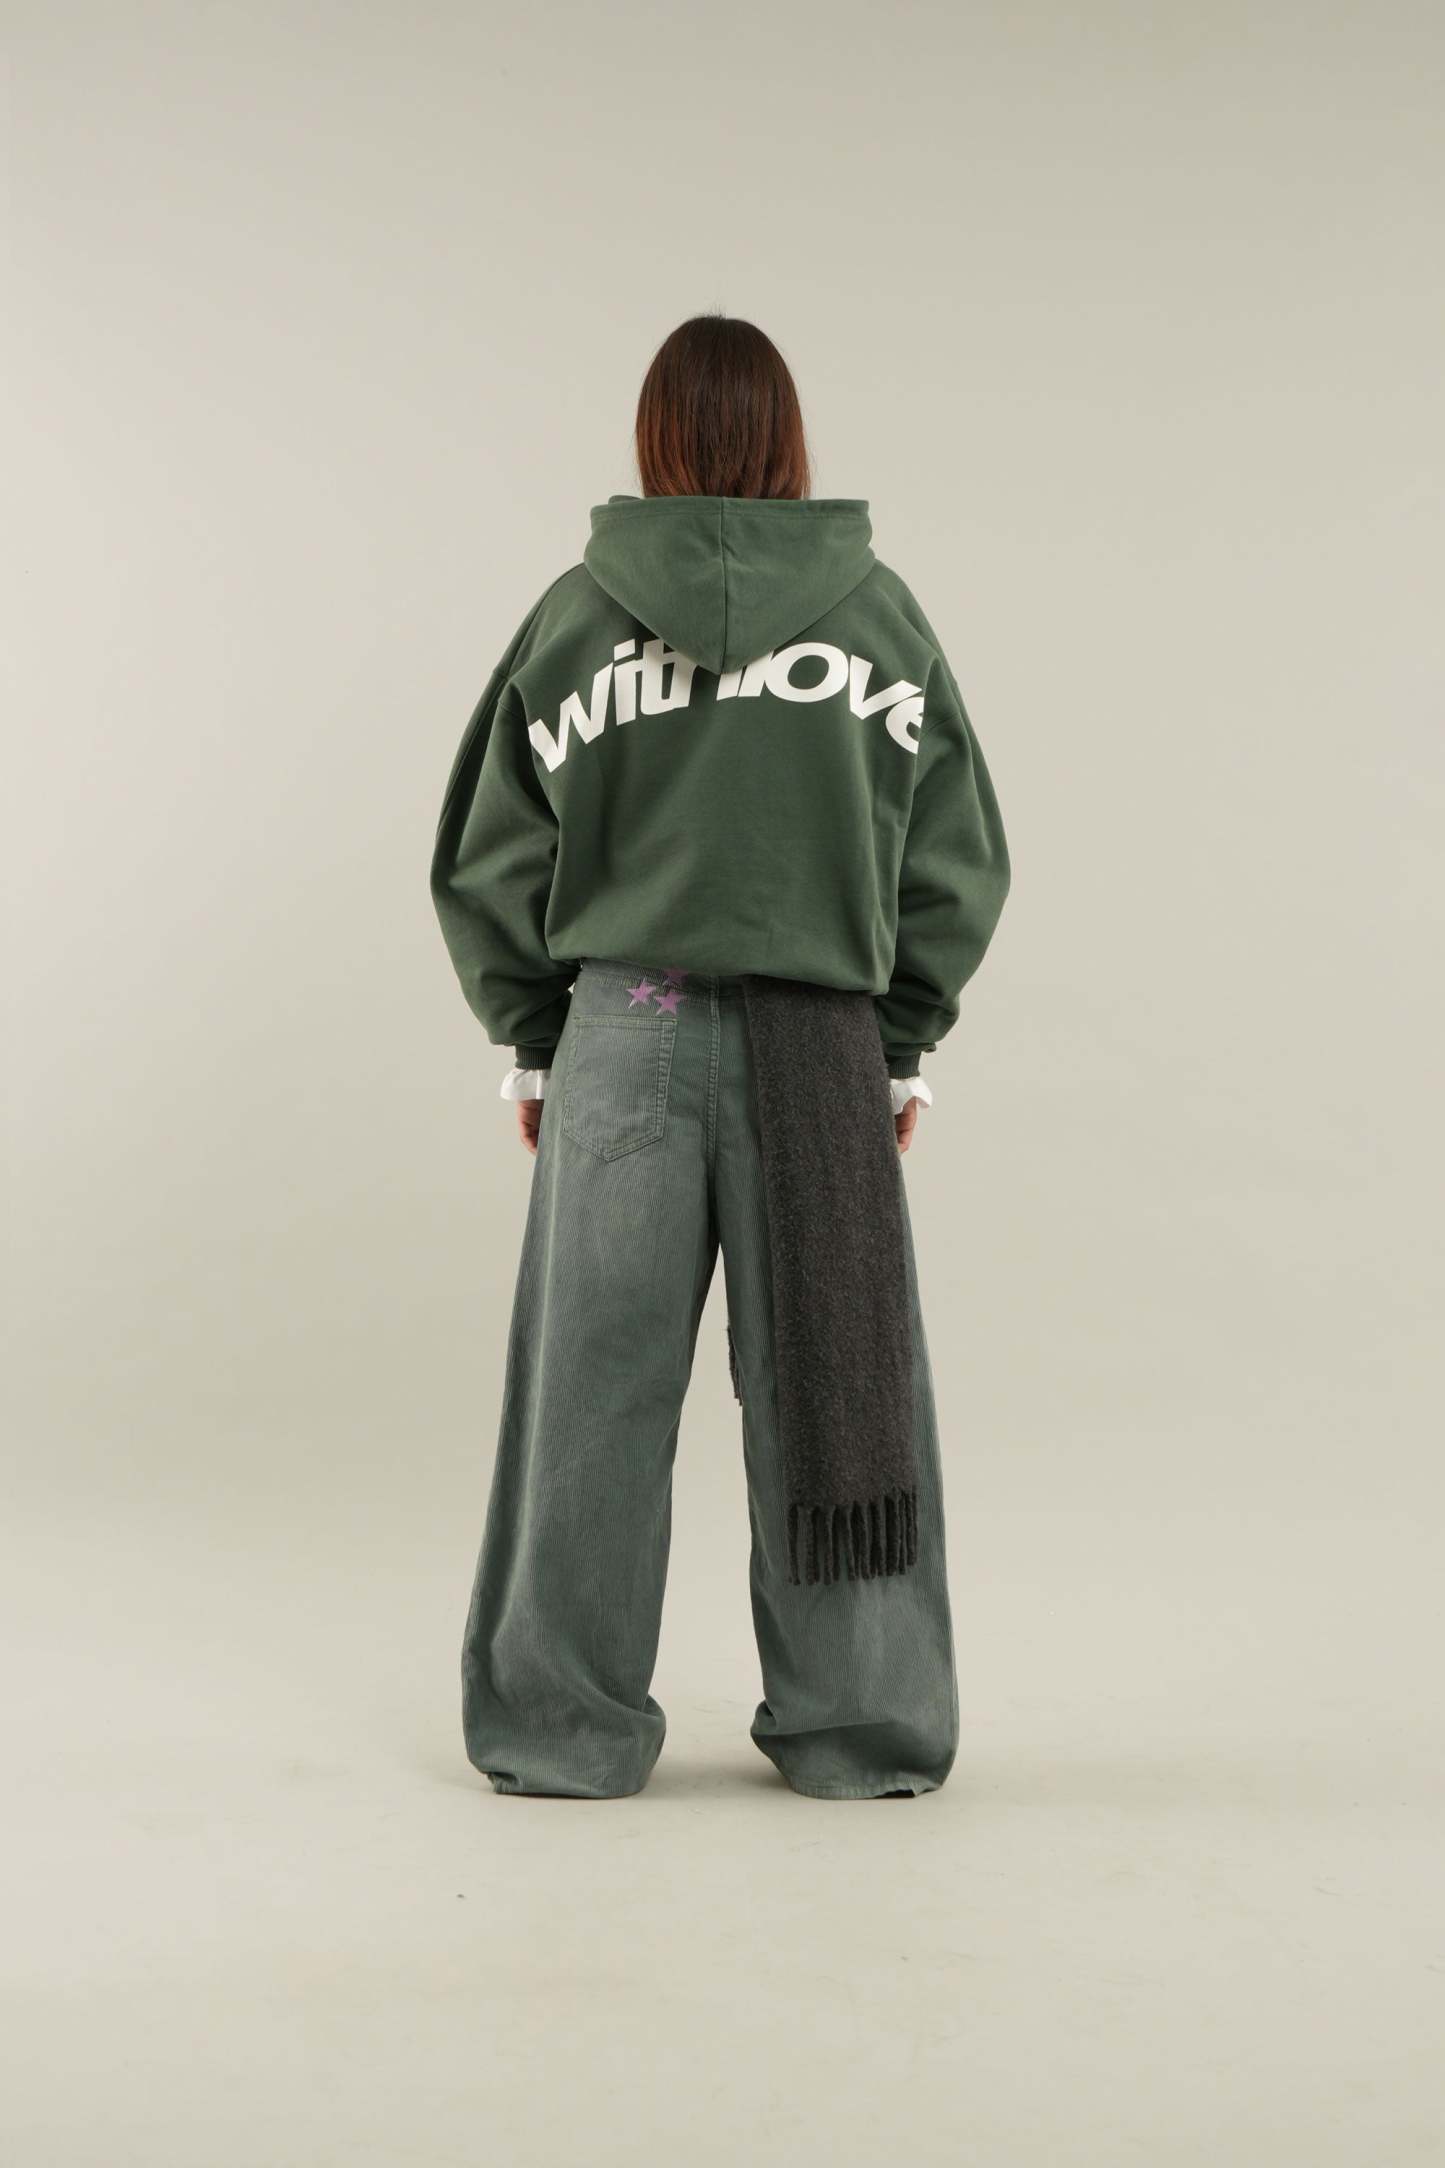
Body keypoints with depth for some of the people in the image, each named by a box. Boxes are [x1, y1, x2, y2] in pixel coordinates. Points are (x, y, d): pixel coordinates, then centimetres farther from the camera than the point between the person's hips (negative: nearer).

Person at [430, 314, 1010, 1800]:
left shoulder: (578, 613, -1)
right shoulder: (878, 611, 1)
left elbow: (489, 858, 2)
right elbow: (959, 858, 3)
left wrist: (531, 1039, 12)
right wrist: (905, 1038, 11)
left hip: (619, 1036, 0)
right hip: (827, 1044, 0)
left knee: (595, 1391, 8)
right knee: (827, 1386, 8)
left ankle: (564, 1728, 19)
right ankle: (858, 1727, 19)